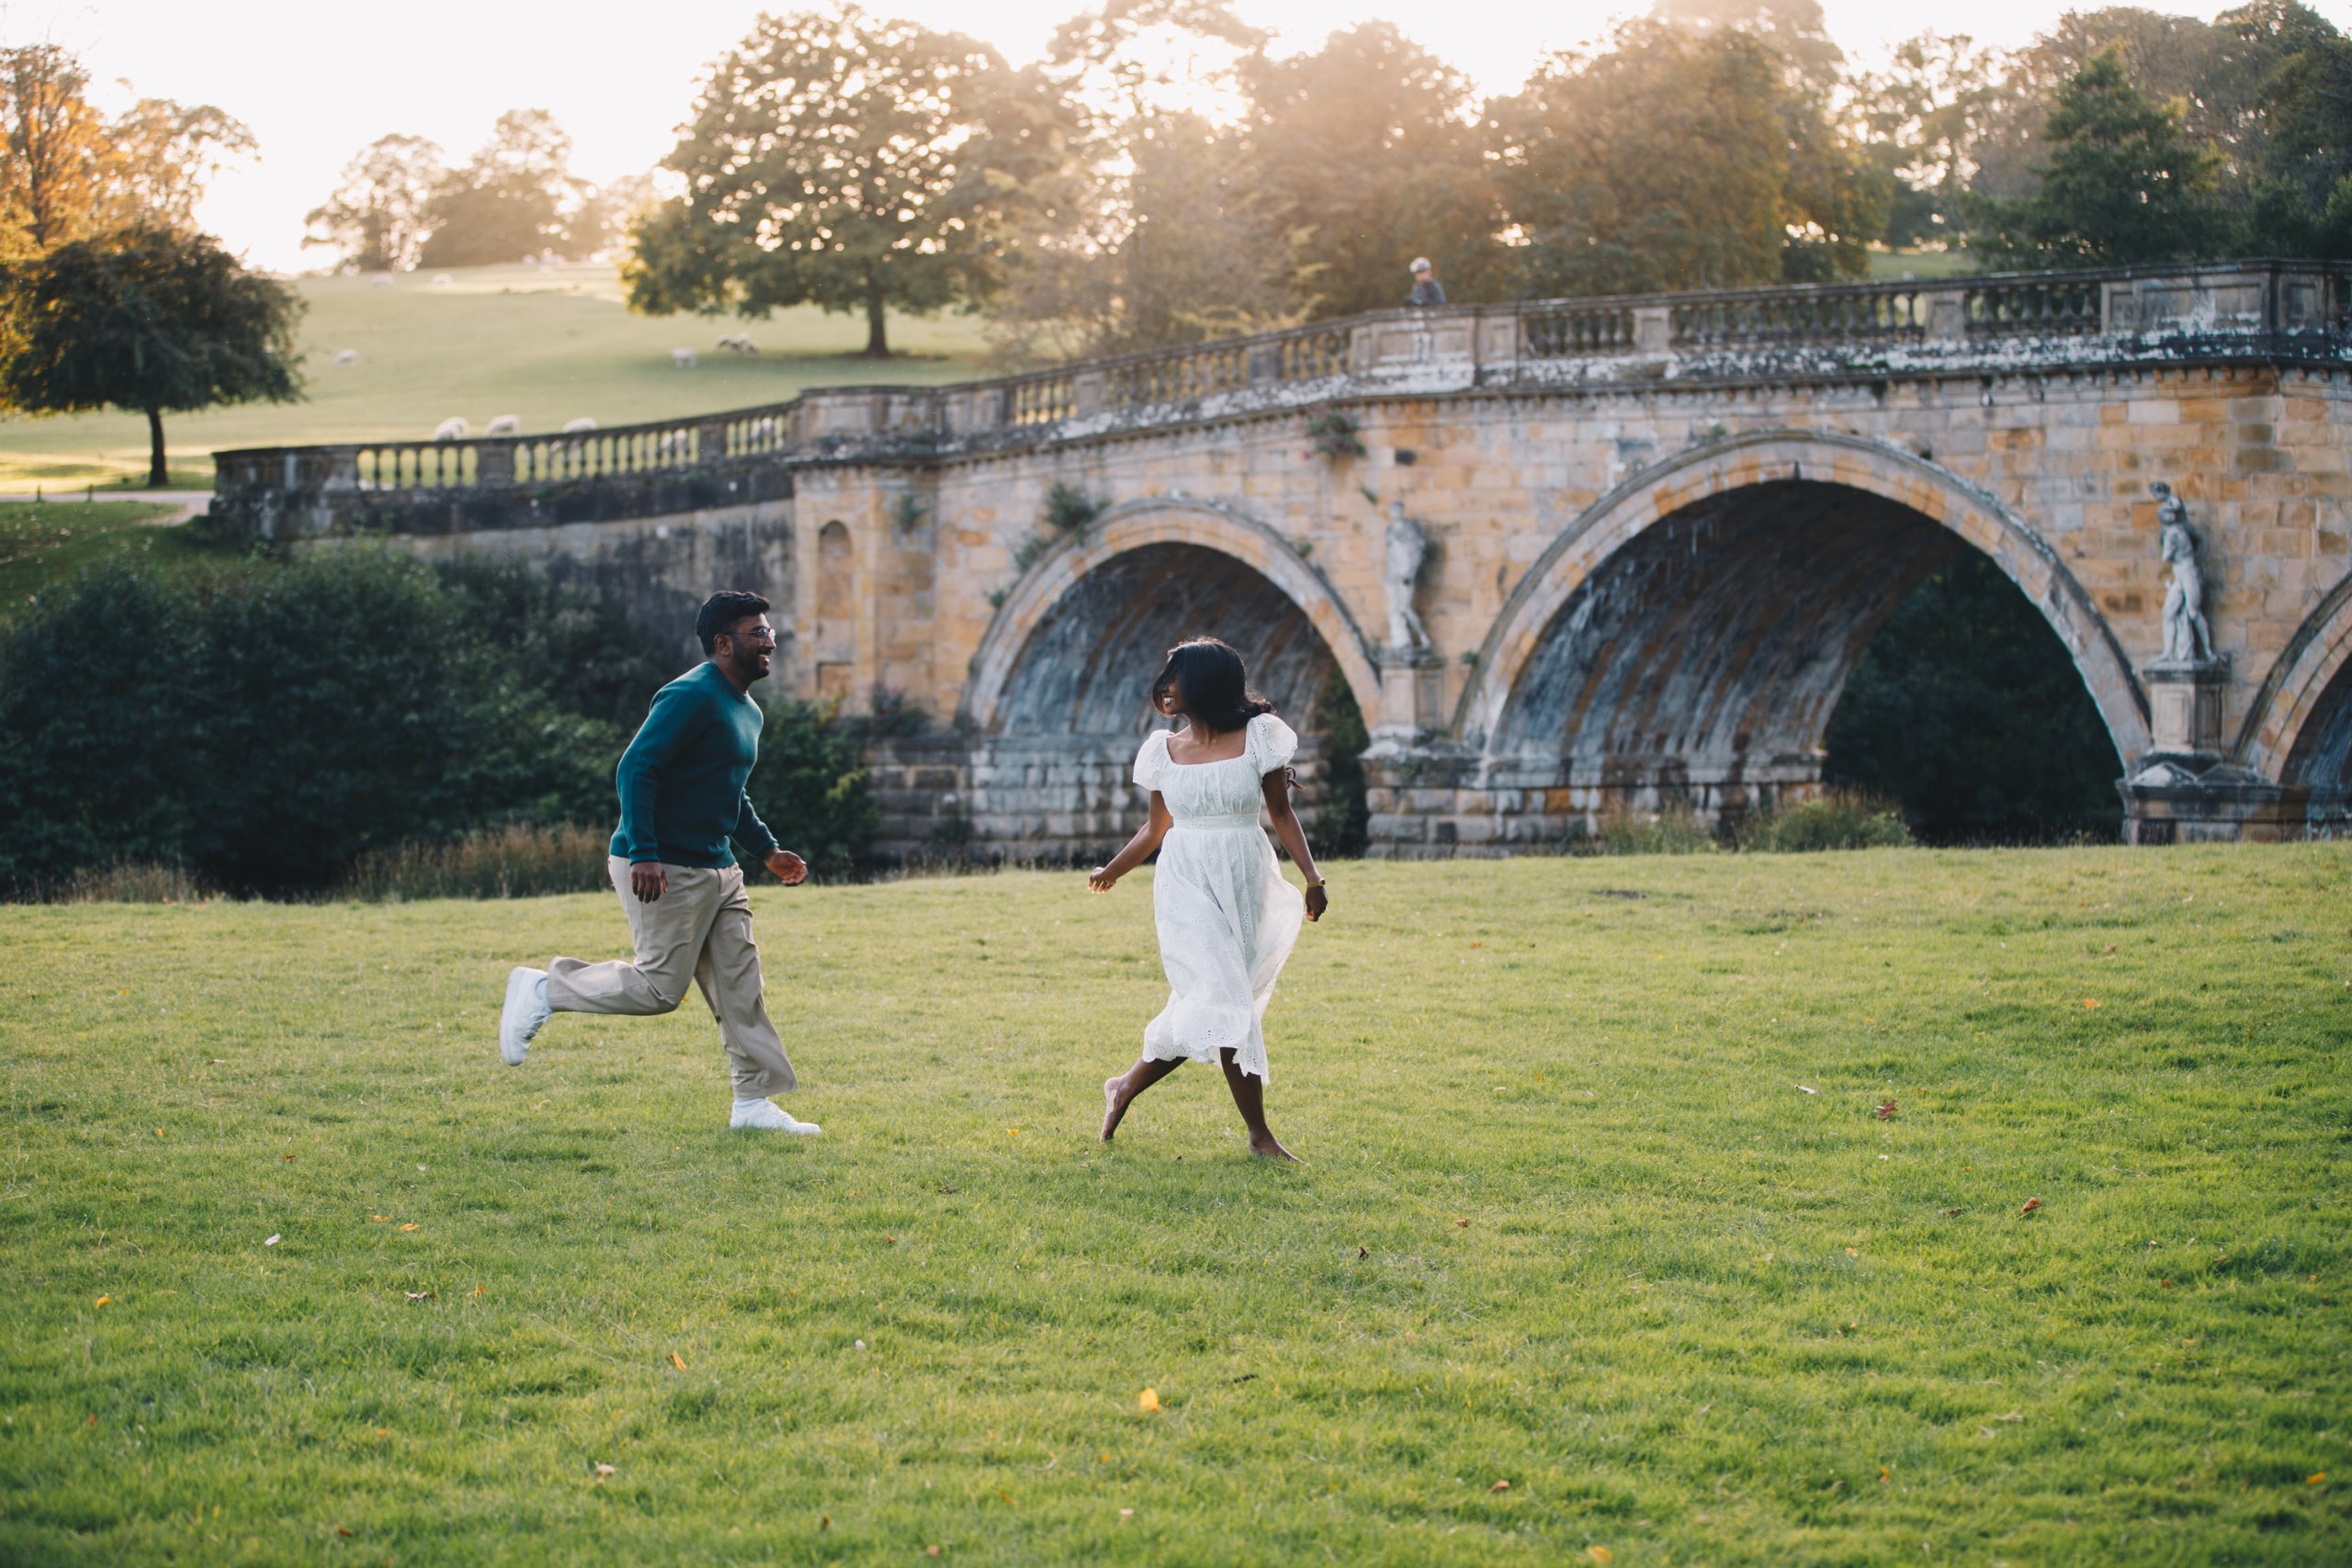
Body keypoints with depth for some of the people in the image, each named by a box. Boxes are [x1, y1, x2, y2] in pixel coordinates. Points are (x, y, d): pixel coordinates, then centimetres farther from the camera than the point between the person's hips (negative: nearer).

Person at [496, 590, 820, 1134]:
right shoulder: (692, 697, -16)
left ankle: (754, 1103, 10)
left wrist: (766, 849, 22)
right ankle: (543, 991, 8)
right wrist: (644, 855, -27)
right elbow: (636, 769, -21)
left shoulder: (747, 711, 16)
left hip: (717, 869, 10)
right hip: (665, 870, -10)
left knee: (740, 984, 6)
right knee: (660, 987, -7)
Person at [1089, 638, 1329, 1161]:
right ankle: (1259, 1133, -9)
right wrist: (1112, 872, 9)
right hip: (1187, 886, -1)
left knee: (1199, 1008, 1)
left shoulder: (1257, 738, 0)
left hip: (1245, 883, 1)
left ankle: (1124, 1088, 20)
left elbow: (1282, 813, 4)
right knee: (1224, 1001, -13)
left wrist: (1311, 876, -4)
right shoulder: (1164, 750, 5)